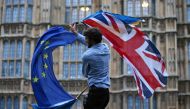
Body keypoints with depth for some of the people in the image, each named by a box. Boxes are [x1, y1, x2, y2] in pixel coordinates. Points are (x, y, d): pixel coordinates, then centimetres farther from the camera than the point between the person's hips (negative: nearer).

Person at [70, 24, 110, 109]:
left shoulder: (87, 55, -13)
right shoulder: (105, 47, 6)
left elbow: (85, 74, 4)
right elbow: (89, 43, 25)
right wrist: (75, 33, 35)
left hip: (95, 91, -7)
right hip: (106, 91, 8)